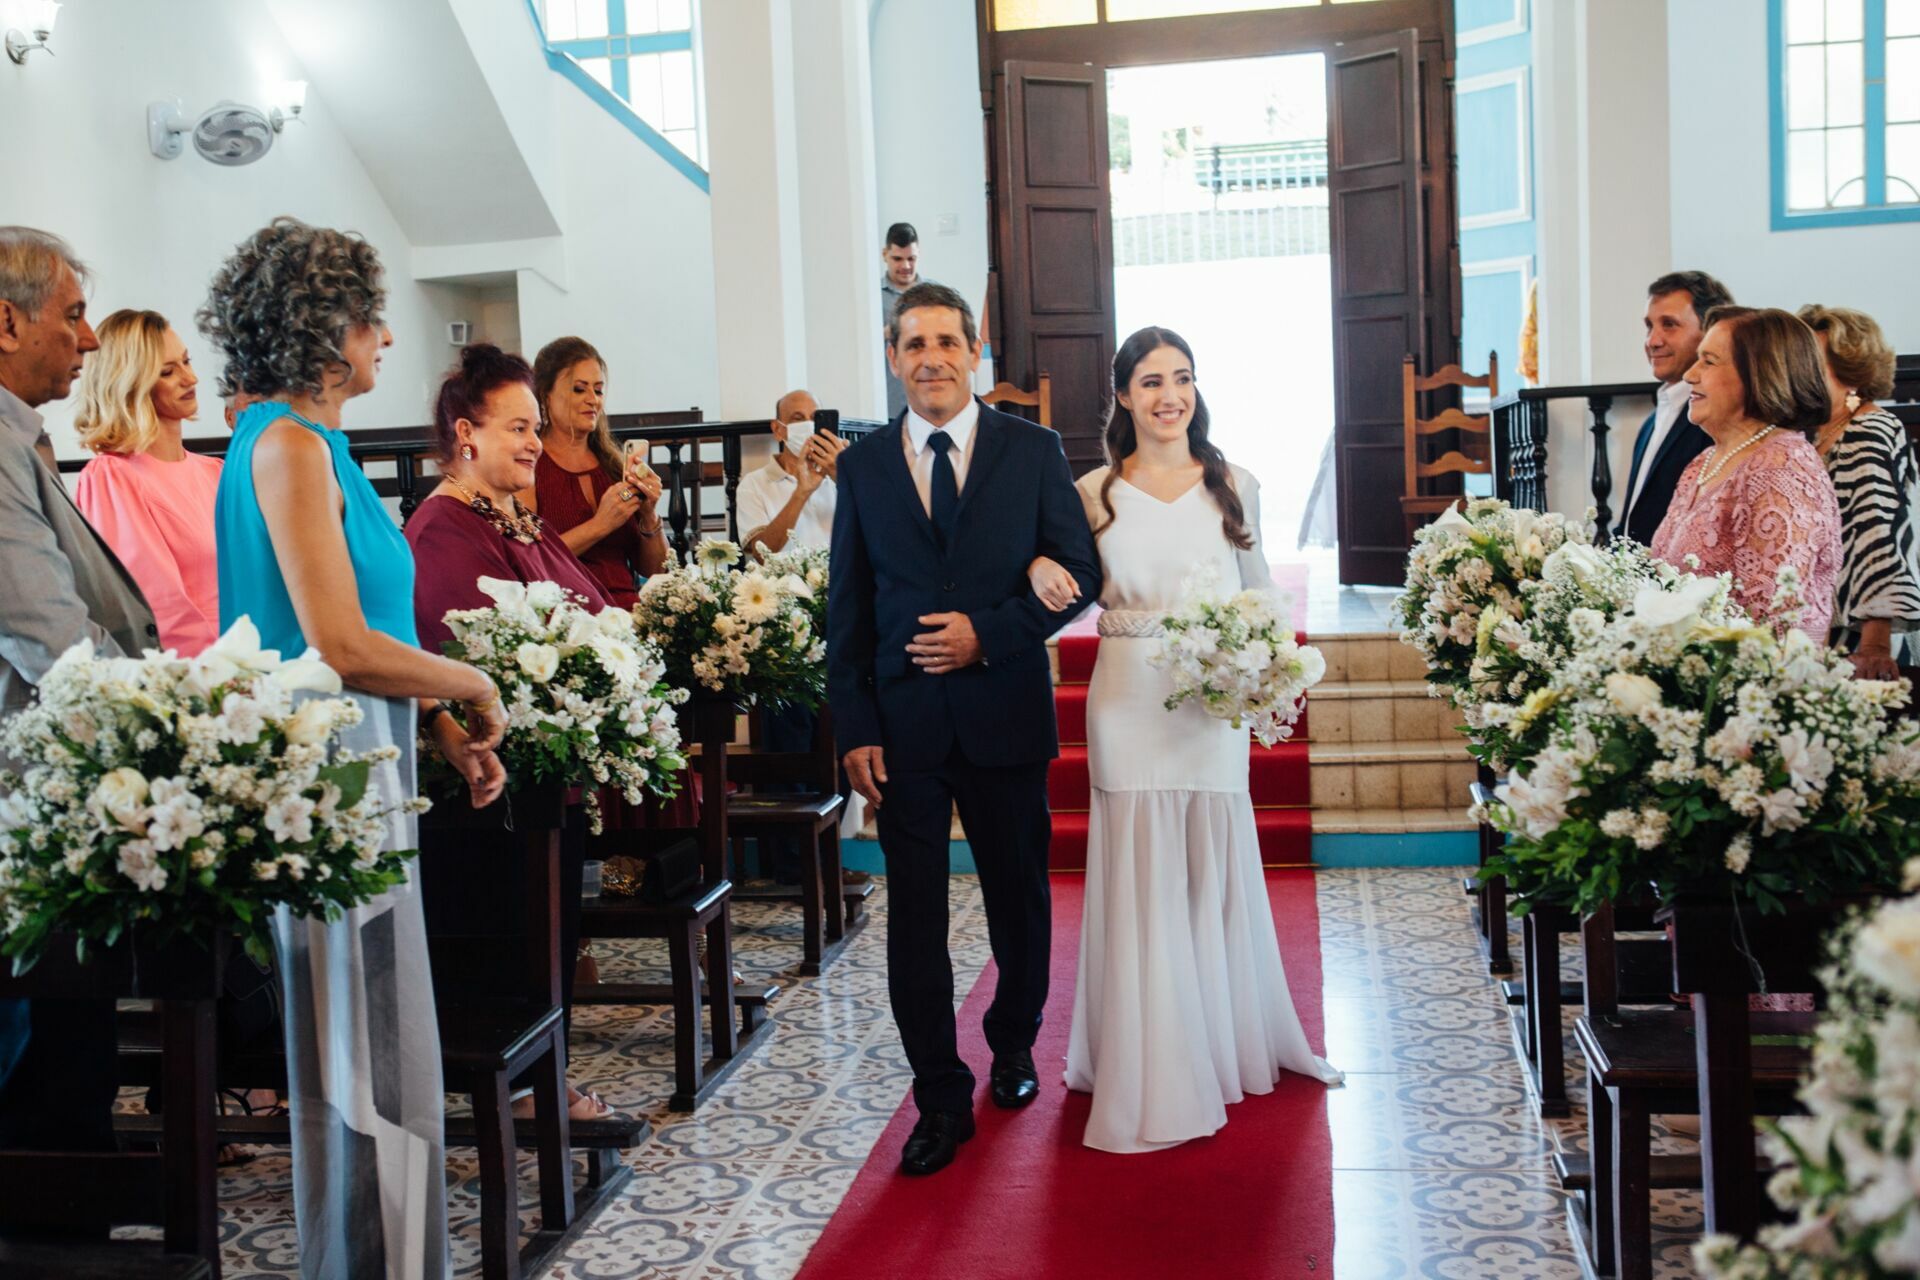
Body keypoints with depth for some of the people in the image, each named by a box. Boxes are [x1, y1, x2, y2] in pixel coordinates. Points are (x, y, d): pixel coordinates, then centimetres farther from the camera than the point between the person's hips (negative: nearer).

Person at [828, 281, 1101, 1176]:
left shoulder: (1033, 452, 2)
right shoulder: (862, 466, 5)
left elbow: (1077, 572, 0)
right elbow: (848, 609, 5)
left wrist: (988, 632, -14)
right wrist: (854, 727, -3)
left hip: (1005, 712, 0)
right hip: (904, 724, 0)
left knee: (1020, 899, 14)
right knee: (915, 917, 2)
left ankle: (1013, 1046, 38)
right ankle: (942, 1101, 12)